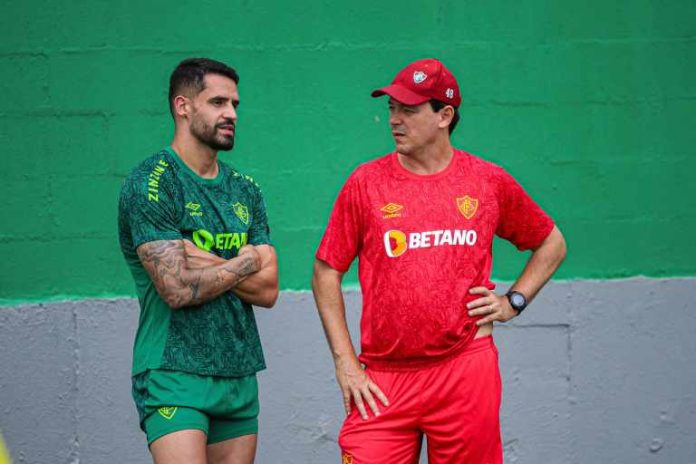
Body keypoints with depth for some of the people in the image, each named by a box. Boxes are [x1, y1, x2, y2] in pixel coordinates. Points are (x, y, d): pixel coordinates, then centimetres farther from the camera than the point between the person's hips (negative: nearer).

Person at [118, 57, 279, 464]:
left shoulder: (245, 189, 13)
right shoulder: (151, 183, -7)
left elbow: (268, 290, 4)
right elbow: (178, 289, -17)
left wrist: (202, 261, -9)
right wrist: (245, 262, -2)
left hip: (240, 373, 6)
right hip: (174, 373, -6)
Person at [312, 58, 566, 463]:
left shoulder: (490, 182, 6)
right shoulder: (365, 183, 3)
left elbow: (552, 244, 20)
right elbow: (327, 273, 6)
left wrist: (514, 302, 6)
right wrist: (345, 361, -1)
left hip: (467, 369, 0)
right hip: (384, 379, 0)